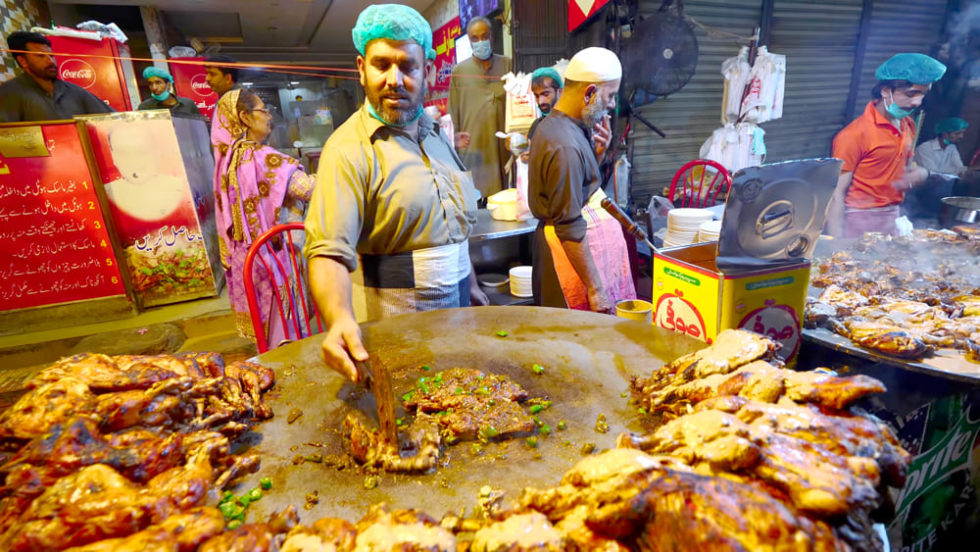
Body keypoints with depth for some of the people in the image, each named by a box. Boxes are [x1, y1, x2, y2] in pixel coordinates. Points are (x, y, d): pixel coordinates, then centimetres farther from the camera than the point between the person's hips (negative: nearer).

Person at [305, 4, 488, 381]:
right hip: (393, 330, -6)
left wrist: (472, 287, 17)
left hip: (455, 310, 7)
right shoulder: (349, 149, -16)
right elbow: (329, 251, -26)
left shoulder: (435, 135, 8)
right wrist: (341, 320, -44)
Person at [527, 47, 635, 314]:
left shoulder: (552, 124, 8)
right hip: (576, 252, -10)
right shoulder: (565, 146, -23)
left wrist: (598, 152, 2)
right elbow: (570, 228, -24)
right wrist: (595, 288, -19)